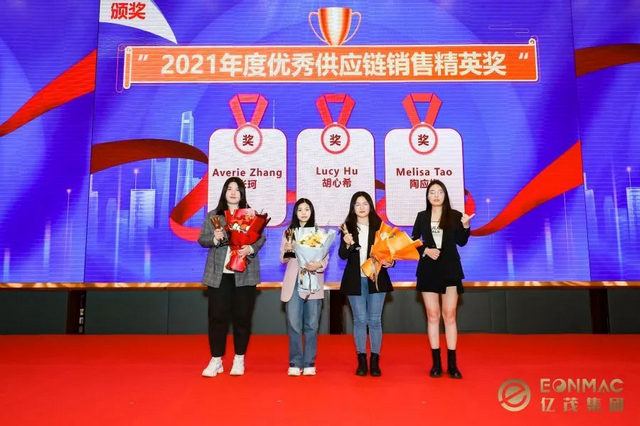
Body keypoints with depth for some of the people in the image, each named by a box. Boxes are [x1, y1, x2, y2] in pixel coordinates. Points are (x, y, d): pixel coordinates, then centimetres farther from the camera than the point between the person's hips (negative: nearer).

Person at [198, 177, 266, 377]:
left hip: (245, 273, 0)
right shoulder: (213, 215, 9)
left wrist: (251, 248, -16)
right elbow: (202, 239, 6)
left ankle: (239, 360, 18)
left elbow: (261, 238, 3)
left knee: (242, 316, 4)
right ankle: (216, 360, 13)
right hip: (218, 273, 1)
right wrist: (214, 238, -15)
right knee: (217, 316, 2)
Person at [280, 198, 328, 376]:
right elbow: (283, 259, 8)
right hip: (293, 282, 1)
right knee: (294, 324, 1)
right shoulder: (288, 232, 10)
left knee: (311, 324, 3)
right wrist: (286, 250, -13)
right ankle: (295, 363, 9)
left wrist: (319, 265, -22)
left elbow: (326, 256, -1)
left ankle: (309, 363, 12)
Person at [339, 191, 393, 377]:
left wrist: (389, 262, -15)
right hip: (355, 280, 0)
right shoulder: (348, 228, 2)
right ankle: (361, 360, 14)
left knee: (375, 320, 4)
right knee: (360, 320, 5)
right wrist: (347, 244, -25)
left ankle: (375, 361, 14)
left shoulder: (379, 227, 3)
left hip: (376, 279, 0)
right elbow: (342, 255, -5)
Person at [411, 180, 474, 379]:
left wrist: (465, 227, -21)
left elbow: (461, 242, -5)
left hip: (450, 269, -1)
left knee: (449, 316, 0)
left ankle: (452, 364, 6)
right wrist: (425, 250, -9)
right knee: (433, 316, 4)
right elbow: (413, 241, 8)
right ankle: (436, 363, 11)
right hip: (428, 270, 1)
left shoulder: (455, 215, 1)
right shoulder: (422, 217, 6)